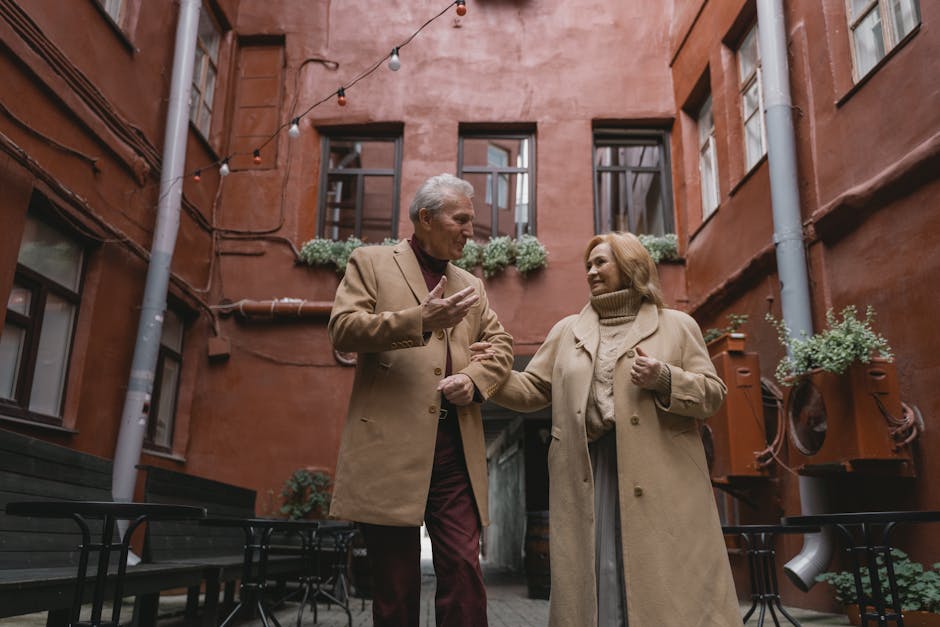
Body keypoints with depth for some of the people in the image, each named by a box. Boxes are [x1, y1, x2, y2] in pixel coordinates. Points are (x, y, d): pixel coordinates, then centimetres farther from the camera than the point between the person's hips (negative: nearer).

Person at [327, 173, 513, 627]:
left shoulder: (471, 285, 22)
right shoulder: (371, 262, 8)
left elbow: (501, 345, 20)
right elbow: (342, 329, -5)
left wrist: (476, 378, -2)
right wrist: (419, 320, -18)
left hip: (455, 448, 4)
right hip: (391, 442, -4)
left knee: (464, 572, -1)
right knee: (395, 581, 4)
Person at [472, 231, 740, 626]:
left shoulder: (677, 325, 10)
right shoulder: (567, 330, 18)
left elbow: (712, 393, 5)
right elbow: (532, 390, 13)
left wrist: (665, 379, -13)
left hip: (660, 474, -2)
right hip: (588, 472, 2)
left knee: (669, 586, -1)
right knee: (596, 578, 4)